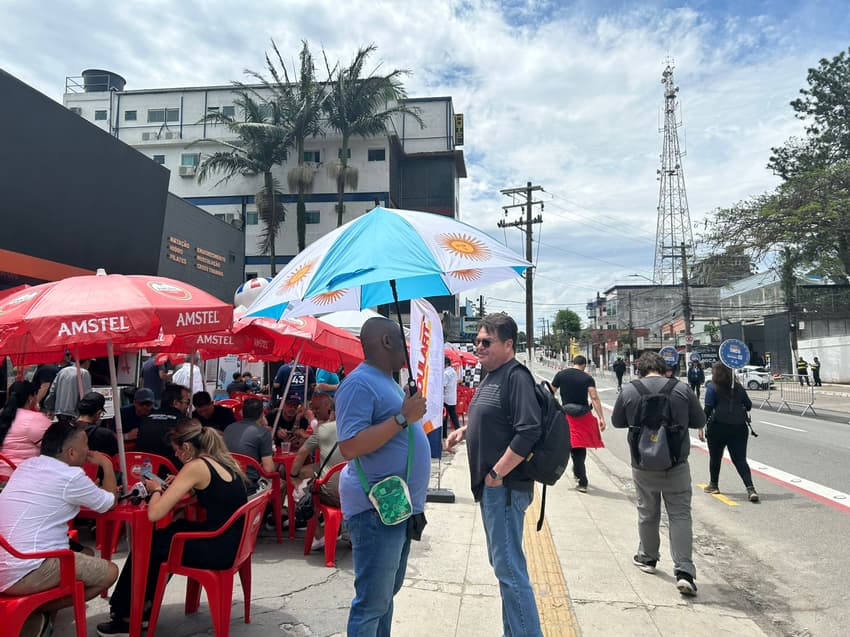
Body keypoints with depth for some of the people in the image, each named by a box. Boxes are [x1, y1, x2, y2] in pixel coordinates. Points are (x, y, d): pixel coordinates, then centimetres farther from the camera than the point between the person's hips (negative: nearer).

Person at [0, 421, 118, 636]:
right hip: (24, 575, -9)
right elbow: (109, 503, 3)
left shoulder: (27, 465, 10)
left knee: (84, 554, 20)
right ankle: (36, 614, 1)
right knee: (109, 572, 0)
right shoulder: (70, 476, -14)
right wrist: (107, 465, 14)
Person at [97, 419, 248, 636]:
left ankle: (127, 617, 33)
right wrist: (177, 486, 16)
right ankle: (144, 603, 35)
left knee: (147, 547, 13)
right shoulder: (225, 461, 8)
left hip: (218, 549, -8)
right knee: (172, 530, 23)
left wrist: (156, 490, 3)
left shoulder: (196, 466, -15)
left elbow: (154, 513, -17)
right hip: (232, 541, 8)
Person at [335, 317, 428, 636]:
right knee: (372, 603, 0)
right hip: (376, 510, -10)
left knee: (387, 592, 21)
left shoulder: (386, 381, 14)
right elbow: (349, 447, -27)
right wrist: (403, 418, -26)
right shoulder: (359, 383, -18)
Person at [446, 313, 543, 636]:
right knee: (502, 563, 19)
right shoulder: (492, 376, 14)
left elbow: (528, 431, -27)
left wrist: (497, 473, -22)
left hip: (505, 486, -10)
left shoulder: (516, 377, -16)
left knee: (509, 567, -4)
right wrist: (465, 430, 11)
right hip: (491, 487, 10)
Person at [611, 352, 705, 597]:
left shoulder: (628, 391, -8)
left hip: (643, 465, 1)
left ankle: (648, 558, 34)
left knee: (647, 513, 17)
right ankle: (684, 571, -1)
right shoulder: (682, 389, -8)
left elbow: (617, 422, 5)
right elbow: (699, 421, 3)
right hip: (676, 465, -1)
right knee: (680, 515, 5)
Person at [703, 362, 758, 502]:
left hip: (718, 427, -3)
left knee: (715, 457, 15)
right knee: (740, 459, 5)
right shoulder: (738, 387, 8)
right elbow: (748, 405, 13)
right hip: (739, 428, 3)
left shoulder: (712, 388, -6)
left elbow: (708, 409, -12)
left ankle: (713, 485, 29)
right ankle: (750, 488, -10)